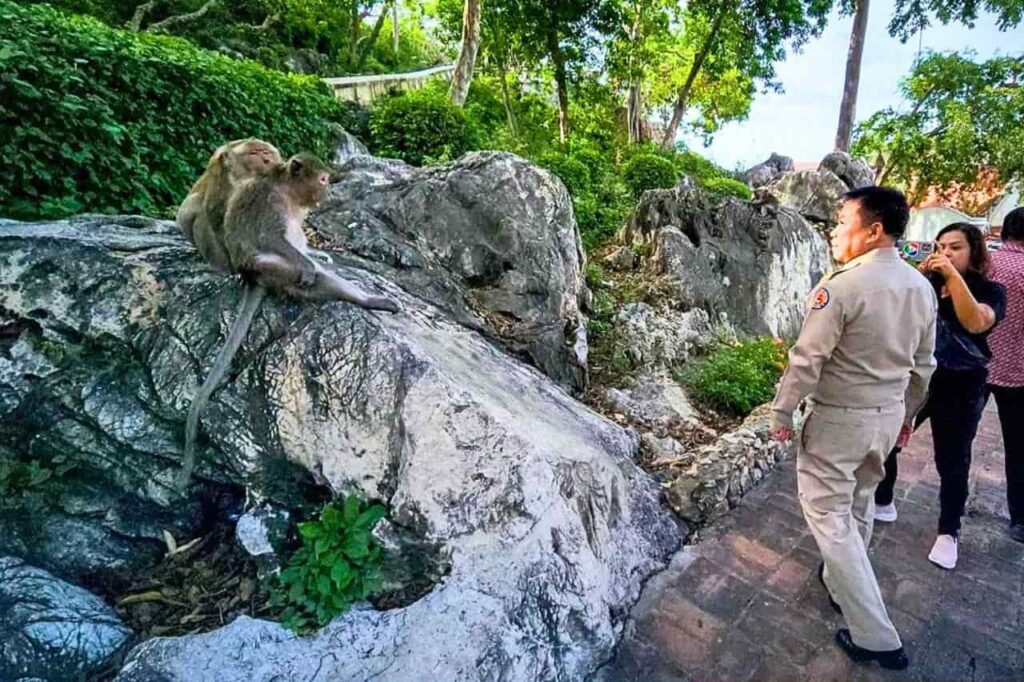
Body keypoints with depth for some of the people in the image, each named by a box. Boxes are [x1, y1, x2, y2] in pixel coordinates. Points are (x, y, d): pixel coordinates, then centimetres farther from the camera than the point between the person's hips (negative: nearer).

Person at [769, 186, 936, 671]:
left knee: (829, 514, 4)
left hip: (838, 420, -8)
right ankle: (844, 583, 45)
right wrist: (906, 413, 24)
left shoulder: (840, 286, -23)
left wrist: (782, 412, -9)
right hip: (888, 415, 8)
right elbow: (924, 363, 11)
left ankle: (875, 637, 10)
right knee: (858, 504, 24)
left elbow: (807, 359, -21)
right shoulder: (921, 286, 2)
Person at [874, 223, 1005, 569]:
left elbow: (976, 323, -24)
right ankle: (882, 501, 29)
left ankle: (949, 532, 25)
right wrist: (918, 274, -17)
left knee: (952, 462, 7)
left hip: (959, 389, -2)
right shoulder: (926, 283, 3)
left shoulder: (989, 290, -4)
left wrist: (953, 275, -26)